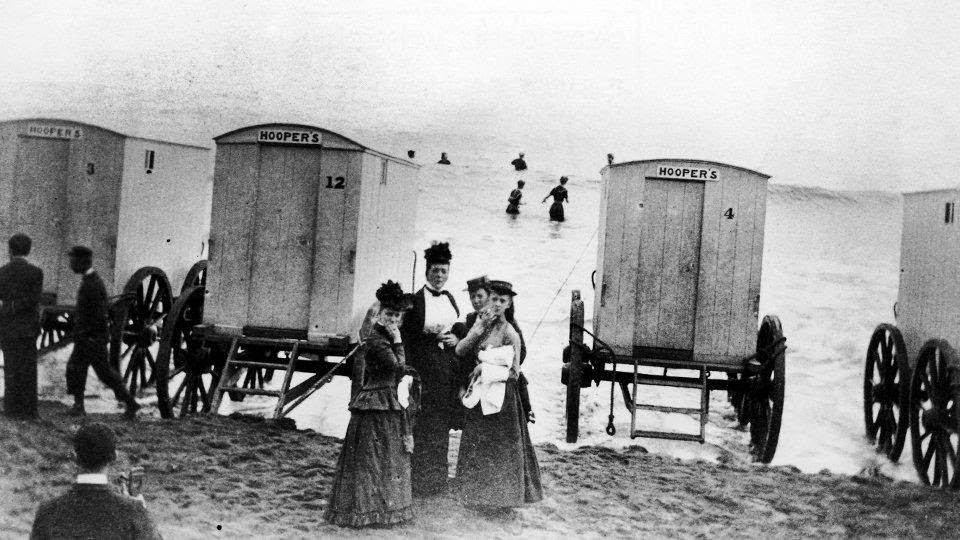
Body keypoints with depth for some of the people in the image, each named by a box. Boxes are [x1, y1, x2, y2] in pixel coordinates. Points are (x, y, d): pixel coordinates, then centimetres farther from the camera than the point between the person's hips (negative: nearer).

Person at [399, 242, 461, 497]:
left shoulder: (450, 299, 11)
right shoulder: (416, 301, -8)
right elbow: (407, 340, -10)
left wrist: (456, 339, -2)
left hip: (448, 368, 6)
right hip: (425, 368, -6)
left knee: (442, 427, 9)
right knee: (425, 428, -5)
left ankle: (438, 482, 19)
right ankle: (420, 484, 2)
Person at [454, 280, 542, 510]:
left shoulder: (510, 334, -12)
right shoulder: (480, 321, 5)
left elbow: (514, 373, -11)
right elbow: (460, 351, -4)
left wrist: (487, 370, -16)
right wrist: (480, 329, -13)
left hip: (501, 394, -5)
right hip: (480, 394, 5)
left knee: (501, 446, 3)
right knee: (478, 443, 9)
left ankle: (502, 494, 13)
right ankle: (480, 493, 19)